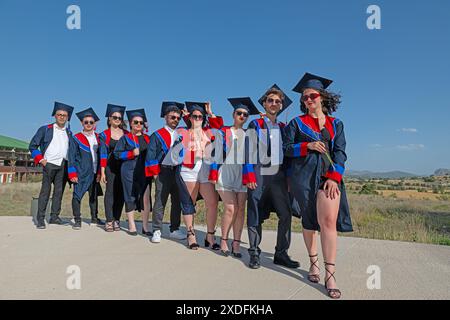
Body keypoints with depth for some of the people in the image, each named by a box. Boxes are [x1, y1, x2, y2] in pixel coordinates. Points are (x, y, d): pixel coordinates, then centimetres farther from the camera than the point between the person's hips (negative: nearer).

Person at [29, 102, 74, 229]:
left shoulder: (69, 133, 15)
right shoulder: (45, 130, 5)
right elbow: (33, 146, 6)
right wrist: (40, 159, -4)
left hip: (64, 166, 3)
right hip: (49, 164, -3)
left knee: (59, 191, 5)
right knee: (45, 190, -4)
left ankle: (54, 216, 13)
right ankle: (40, 219, 2)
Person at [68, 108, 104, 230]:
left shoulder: (98, 138, 11)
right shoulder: (76, 139, 0)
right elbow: (71, 157, -2)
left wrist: (99, 172, 4)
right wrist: (72, 174, -10)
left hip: (94, 172, 4)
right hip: (81, 172, -4)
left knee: (94, 196, 13)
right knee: (77, 195, -4)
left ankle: (94, 218, 25)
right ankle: (77, 220, 7)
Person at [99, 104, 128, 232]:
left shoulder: (126, 134, 10)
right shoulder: (104, 135, 4)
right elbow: (103, 154, 0)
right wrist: (102, 172, -7)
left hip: (124, 166, 2)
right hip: (110, 166, -2)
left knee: (121, 193, 3)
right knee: (110, 192, -1)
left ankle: (116, 220, 12)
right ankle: (109, 221, 4)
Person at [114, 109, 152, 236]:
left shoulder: (147, 138, 14)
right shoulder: (125, 138, 6)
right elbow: (117, 153, 1)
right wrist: (132, 153, -11)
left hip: (145, 172, 2)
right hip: (130, 172, -2)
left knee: (146, 198, -5)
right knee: (130, 198, 4)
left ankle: (145, 226, 5)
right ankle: (131, 226, 16)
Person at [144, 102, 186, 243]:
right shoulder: (157, 135, 2)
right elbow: (151, 156, -2)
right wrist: (155, 173, -8)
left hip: (178, 172, 5)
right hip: (163, 172, -4)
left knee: (177, 201, 8)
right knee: (160, 202, -2)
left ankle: (175, 230, 19)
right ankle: (157, 231, 7)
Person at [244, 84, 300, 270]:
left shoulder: (282, 128, 18)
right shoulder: (255, 125, 5)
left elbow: (286, 153, 19)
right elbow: (249, 151, -3)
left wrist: (288, 176, 12)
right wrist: (249, 175, -12)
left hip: (278, 176, 4)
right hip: (259, 175, -4)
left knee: (285, 214, -3)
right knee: (255, 216, 1)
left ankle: (281, 254, 9)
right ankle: (254, 254, 13)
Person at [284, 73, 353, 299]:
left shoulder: (336, 124, 13)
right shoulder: (297, 123, 10)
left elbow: (340, 153, 4)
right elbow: (287, 148, 5)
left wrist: (334, 177, -10)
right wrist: (308, 146, -11)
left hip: (330, 175, 1)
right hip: (304, 176, 0)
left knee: (329, 221, -12)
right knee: (309, 221, 6)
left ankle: (330, 275, -7)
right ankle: (314, 263, 23)